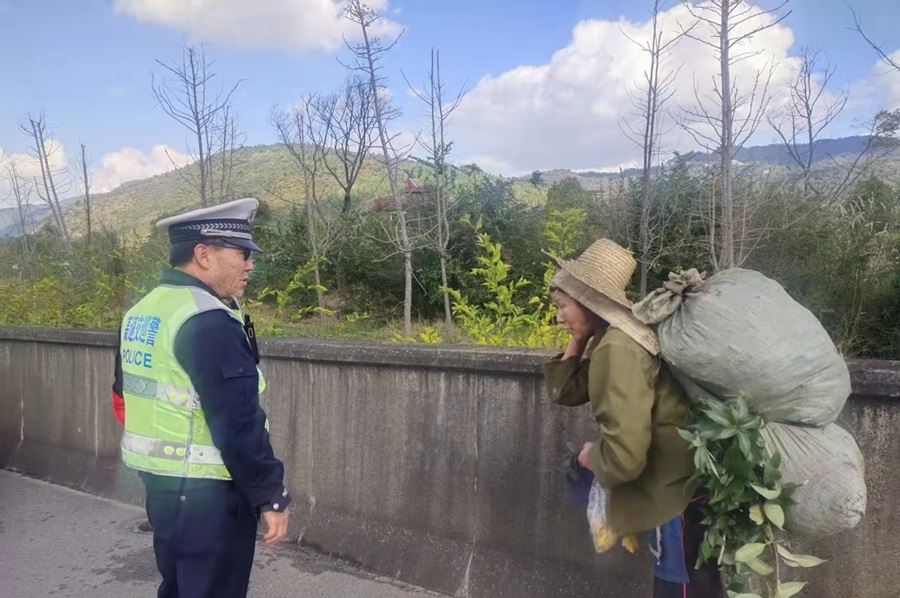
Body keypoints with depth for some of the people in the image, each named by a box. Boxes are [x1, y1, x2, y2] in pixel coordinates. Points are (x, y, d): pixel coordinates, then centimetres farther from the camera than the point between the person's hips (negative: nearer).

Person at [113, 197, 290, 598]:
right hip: (204, 492, -9)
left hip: (159, 480, 9)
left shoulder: (140, 312, 7)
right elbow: (238, 425, -24)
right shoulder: (209, 321, -23)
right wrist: (271, 497, -17)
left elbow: (125, 397, 17)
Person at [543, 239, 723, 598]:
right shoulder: (613, 339, 6)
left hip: (679, 501, -10)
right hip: (676, 492, 10)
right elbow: (563, 391, 12)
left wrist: (590, 457, -9)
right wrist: (578, 338, 2)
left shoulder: (618, 349, -24)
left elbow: (623, 456, -30)